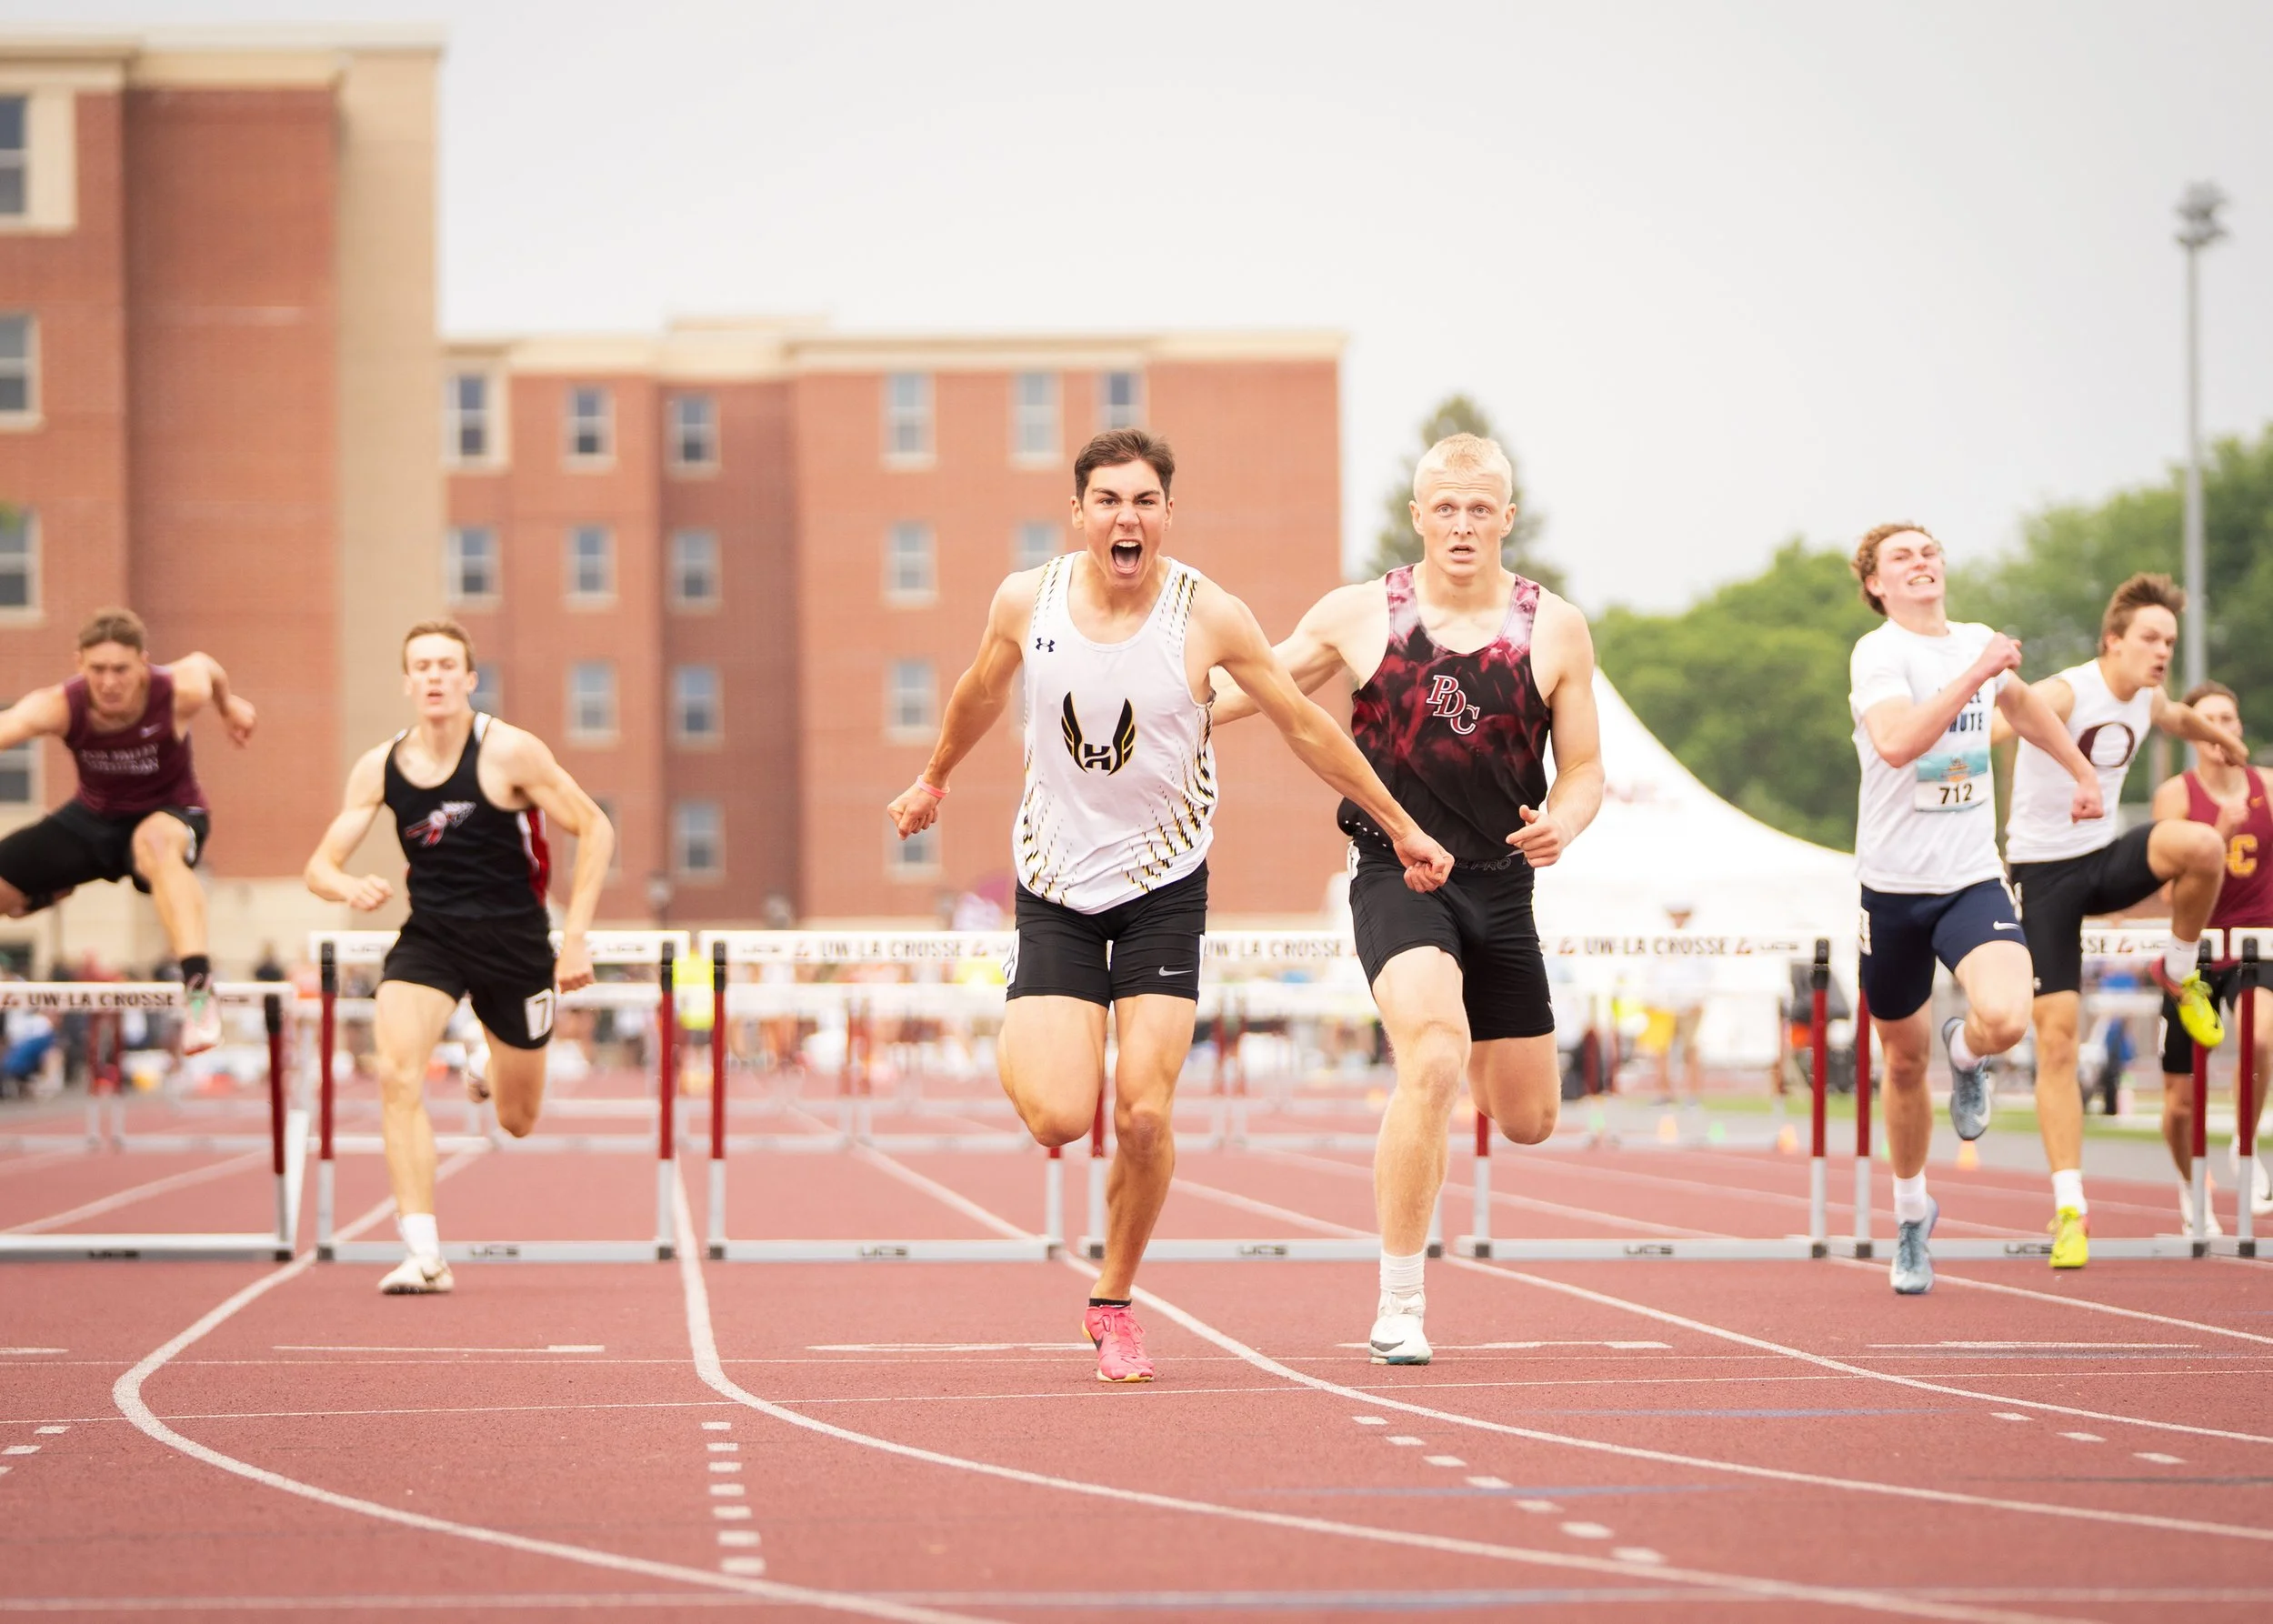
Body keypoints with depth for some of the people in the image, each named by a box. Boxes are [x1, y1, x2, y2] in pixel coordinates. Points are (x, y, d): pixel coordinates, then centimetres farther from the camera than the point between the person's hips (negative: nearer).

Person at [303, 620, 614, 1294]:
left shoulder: (508, 752, -14)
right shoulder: (379, 768, -4)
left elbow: (594, 828, -7)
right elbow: (320, 865, 1)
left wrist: (575, 934, -13)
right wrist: (349, 886, -24)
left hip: (513, 940, -1)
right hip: (429, 936, 1)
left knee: (516, 1121, 11)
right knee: (398, 1074, -25)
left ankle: (495, 1071, 51)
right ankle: (423, 1254, -24)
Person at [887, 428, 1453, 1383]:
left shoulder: (1209, 617, -13)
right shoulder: (1026, 602, -9)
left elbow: (1306, 727, -1)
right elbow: (979, 694, 14)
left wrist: (1401, 828, 5)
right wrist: (932, 782, 29)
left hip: (1164, 883, -1)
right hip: (1055, 880, 1)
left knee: (1143, 1115, -10)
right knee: (1059, 1119, -14)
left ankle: (1114, 1304, 14)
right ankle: (1023, 1044, 24)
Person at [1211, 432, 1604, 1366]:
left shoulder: (1554, 631, 2)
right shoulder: (1359, 616, -1)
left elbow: (1583, 768, 8)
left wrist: (1561, 823, -14)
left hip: (1500, 884, 3)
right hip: (1396, 876, -3)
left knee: (1528, 1120, 11)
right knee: (1435, 1060, -29)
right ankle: (1398, 1307, -21)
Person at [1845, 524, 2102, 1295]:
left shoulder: (1977, 642, 7)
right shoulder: (1878, 654, -11)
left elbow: (2022, 702, 32)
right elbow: (1896, 742, -31)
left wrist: (2083, 772, 36)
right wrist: (1975, 674, -30)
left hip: (1973, 881, 2)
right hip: (1894, 885, -2)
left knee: (2004, 1019, -25)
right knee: (1905, 1061, 10)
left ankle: (1967, 1055, 14)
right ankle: (1912, 1213, 34)